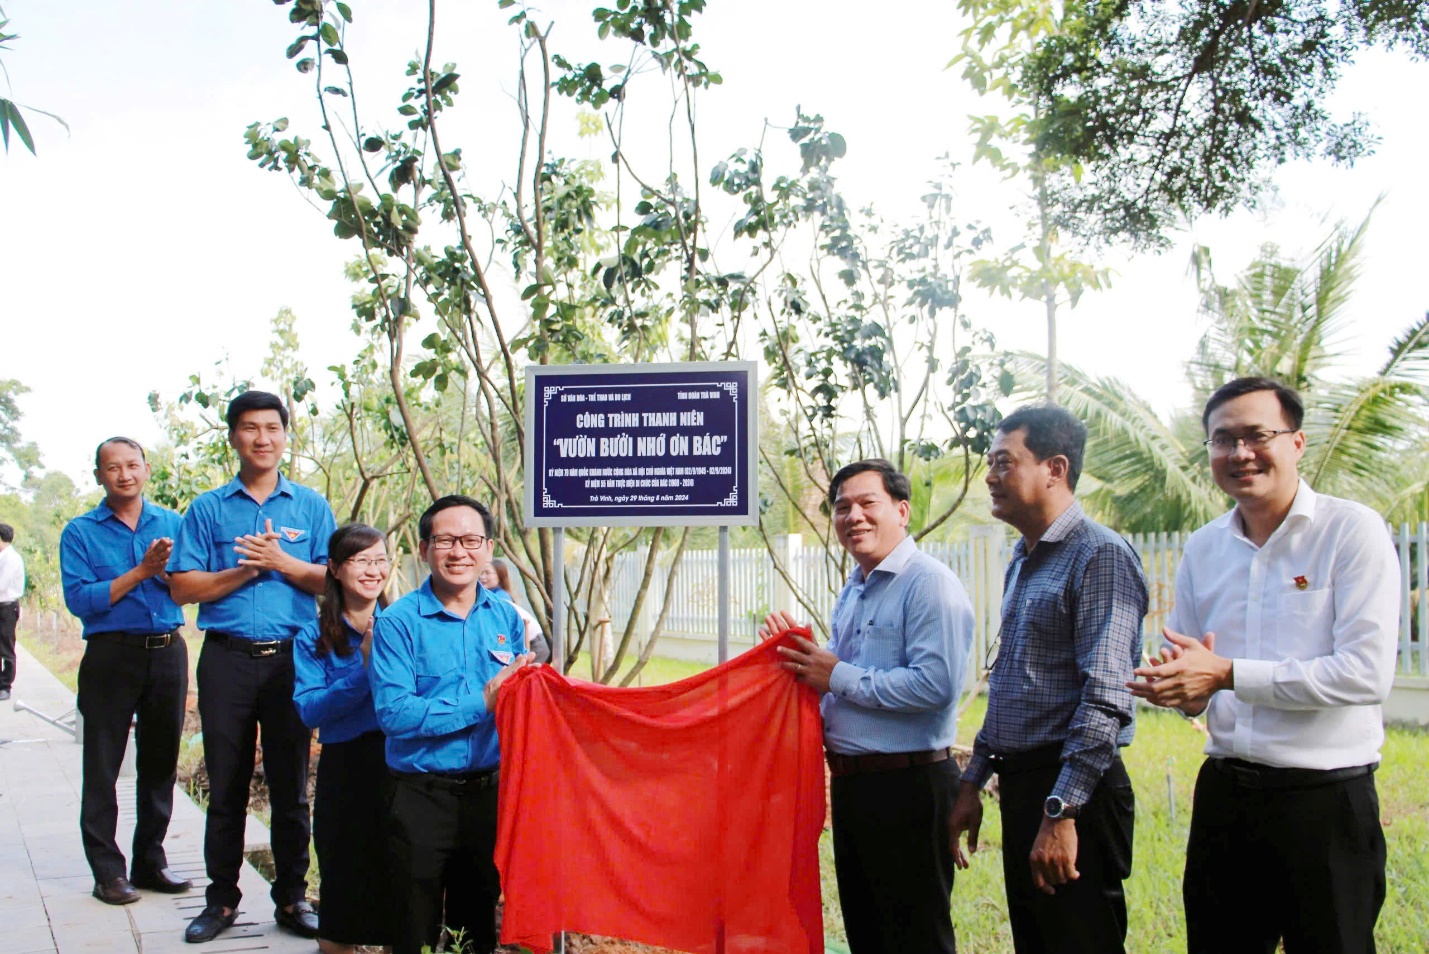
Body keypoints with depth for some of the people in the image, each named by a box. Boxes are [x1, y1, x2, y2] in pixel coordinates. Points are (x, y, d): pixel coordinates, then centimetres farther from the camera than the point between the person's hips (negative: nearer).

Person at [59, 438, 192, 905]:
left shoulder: (173, 524, 9)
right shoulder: (80, 533, 1)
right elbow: (79, 600, -10)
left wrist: (167, 570, -17)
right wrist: (140, 573, -15)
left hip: (168, 653, 3)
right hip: (111, 657, -3)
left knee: (160, 761, 10)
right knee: (102, 767, 1)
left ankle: (151, 861, 22)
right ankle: (108, 870, 9)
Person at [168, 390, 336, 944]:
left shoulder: (311, 507, 8)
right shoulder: (208, 509, 7)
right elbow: (183, 587, 1)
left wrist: (281, 562, -12)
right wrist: (245, 570, -11)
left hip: (293, 658, 0)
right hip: (227, 659, 0)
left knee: (290, 785, 5)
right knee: (226, 787, 7)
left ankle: (292, 898, 15)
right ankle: (221, 898, 18)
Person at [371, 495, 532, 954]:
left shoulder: (506, 617, 5)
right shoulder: (398, 622, -10)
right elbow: (394, 714, -19)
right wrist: (482, 702, -21)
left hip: (488, 791, 4)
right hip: (422, 796, -4)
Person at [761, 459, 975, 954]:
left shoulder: (930, 584, -14)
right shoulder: (853, 590, 15)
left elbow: (935, 685, -26)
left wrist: (839, 676, -17)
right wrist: (795, 646, 6)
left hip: (909, 784, -9)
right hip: (851, 781, 9)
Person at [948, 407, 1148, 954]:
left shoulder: (1100, 556, -13)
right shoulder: (1021, 564, 17)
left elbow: (1106, 698, -21)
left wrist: (1061, 812, -24)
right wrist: (972, 783, 18)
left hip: (1074, 793, -9)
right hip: (1021, 786, 9)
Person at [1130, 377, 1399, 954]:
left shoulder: (1352, 531, -8)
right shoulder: (1202, 549, 9)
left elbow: (1368, 673, -18)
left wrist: (1227, 674, -19)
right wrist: (1186, 690, -9)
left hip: (1326, 798, -5)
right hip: (1224, 792, 5)